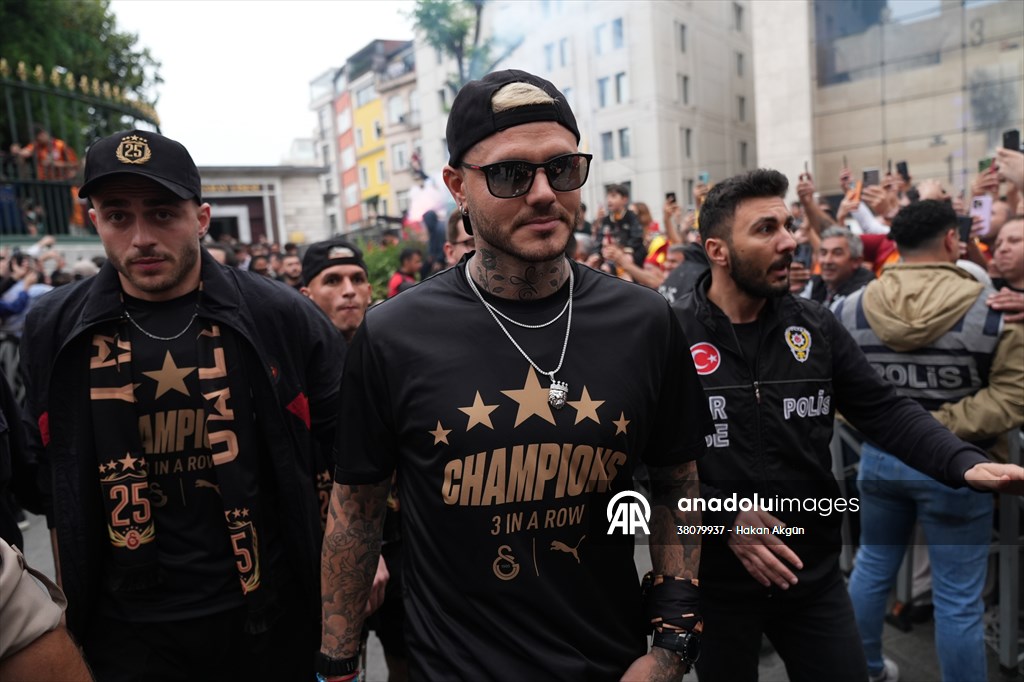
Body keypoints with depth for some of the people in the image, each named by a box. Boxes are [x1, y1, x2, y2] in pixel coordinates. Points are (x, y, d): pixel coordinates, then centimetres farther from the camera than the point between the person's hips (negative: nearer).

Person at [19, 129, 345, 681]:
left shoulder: (279, 318, -9)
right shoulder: (54, 331, -2)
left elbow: (341, 445, 0)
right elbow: (51, 479, 8)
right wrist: (70, 597, 11)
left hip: (271, 614, 0)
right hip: (125, 629, 1)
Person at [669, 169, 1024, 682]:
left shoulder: (815, 326, 1)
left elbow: (884, 412, 1)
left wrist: (965, 462, -15)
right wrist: (723, 516, -22)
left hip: (814, 570, 4)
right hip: (715, 575, -3)